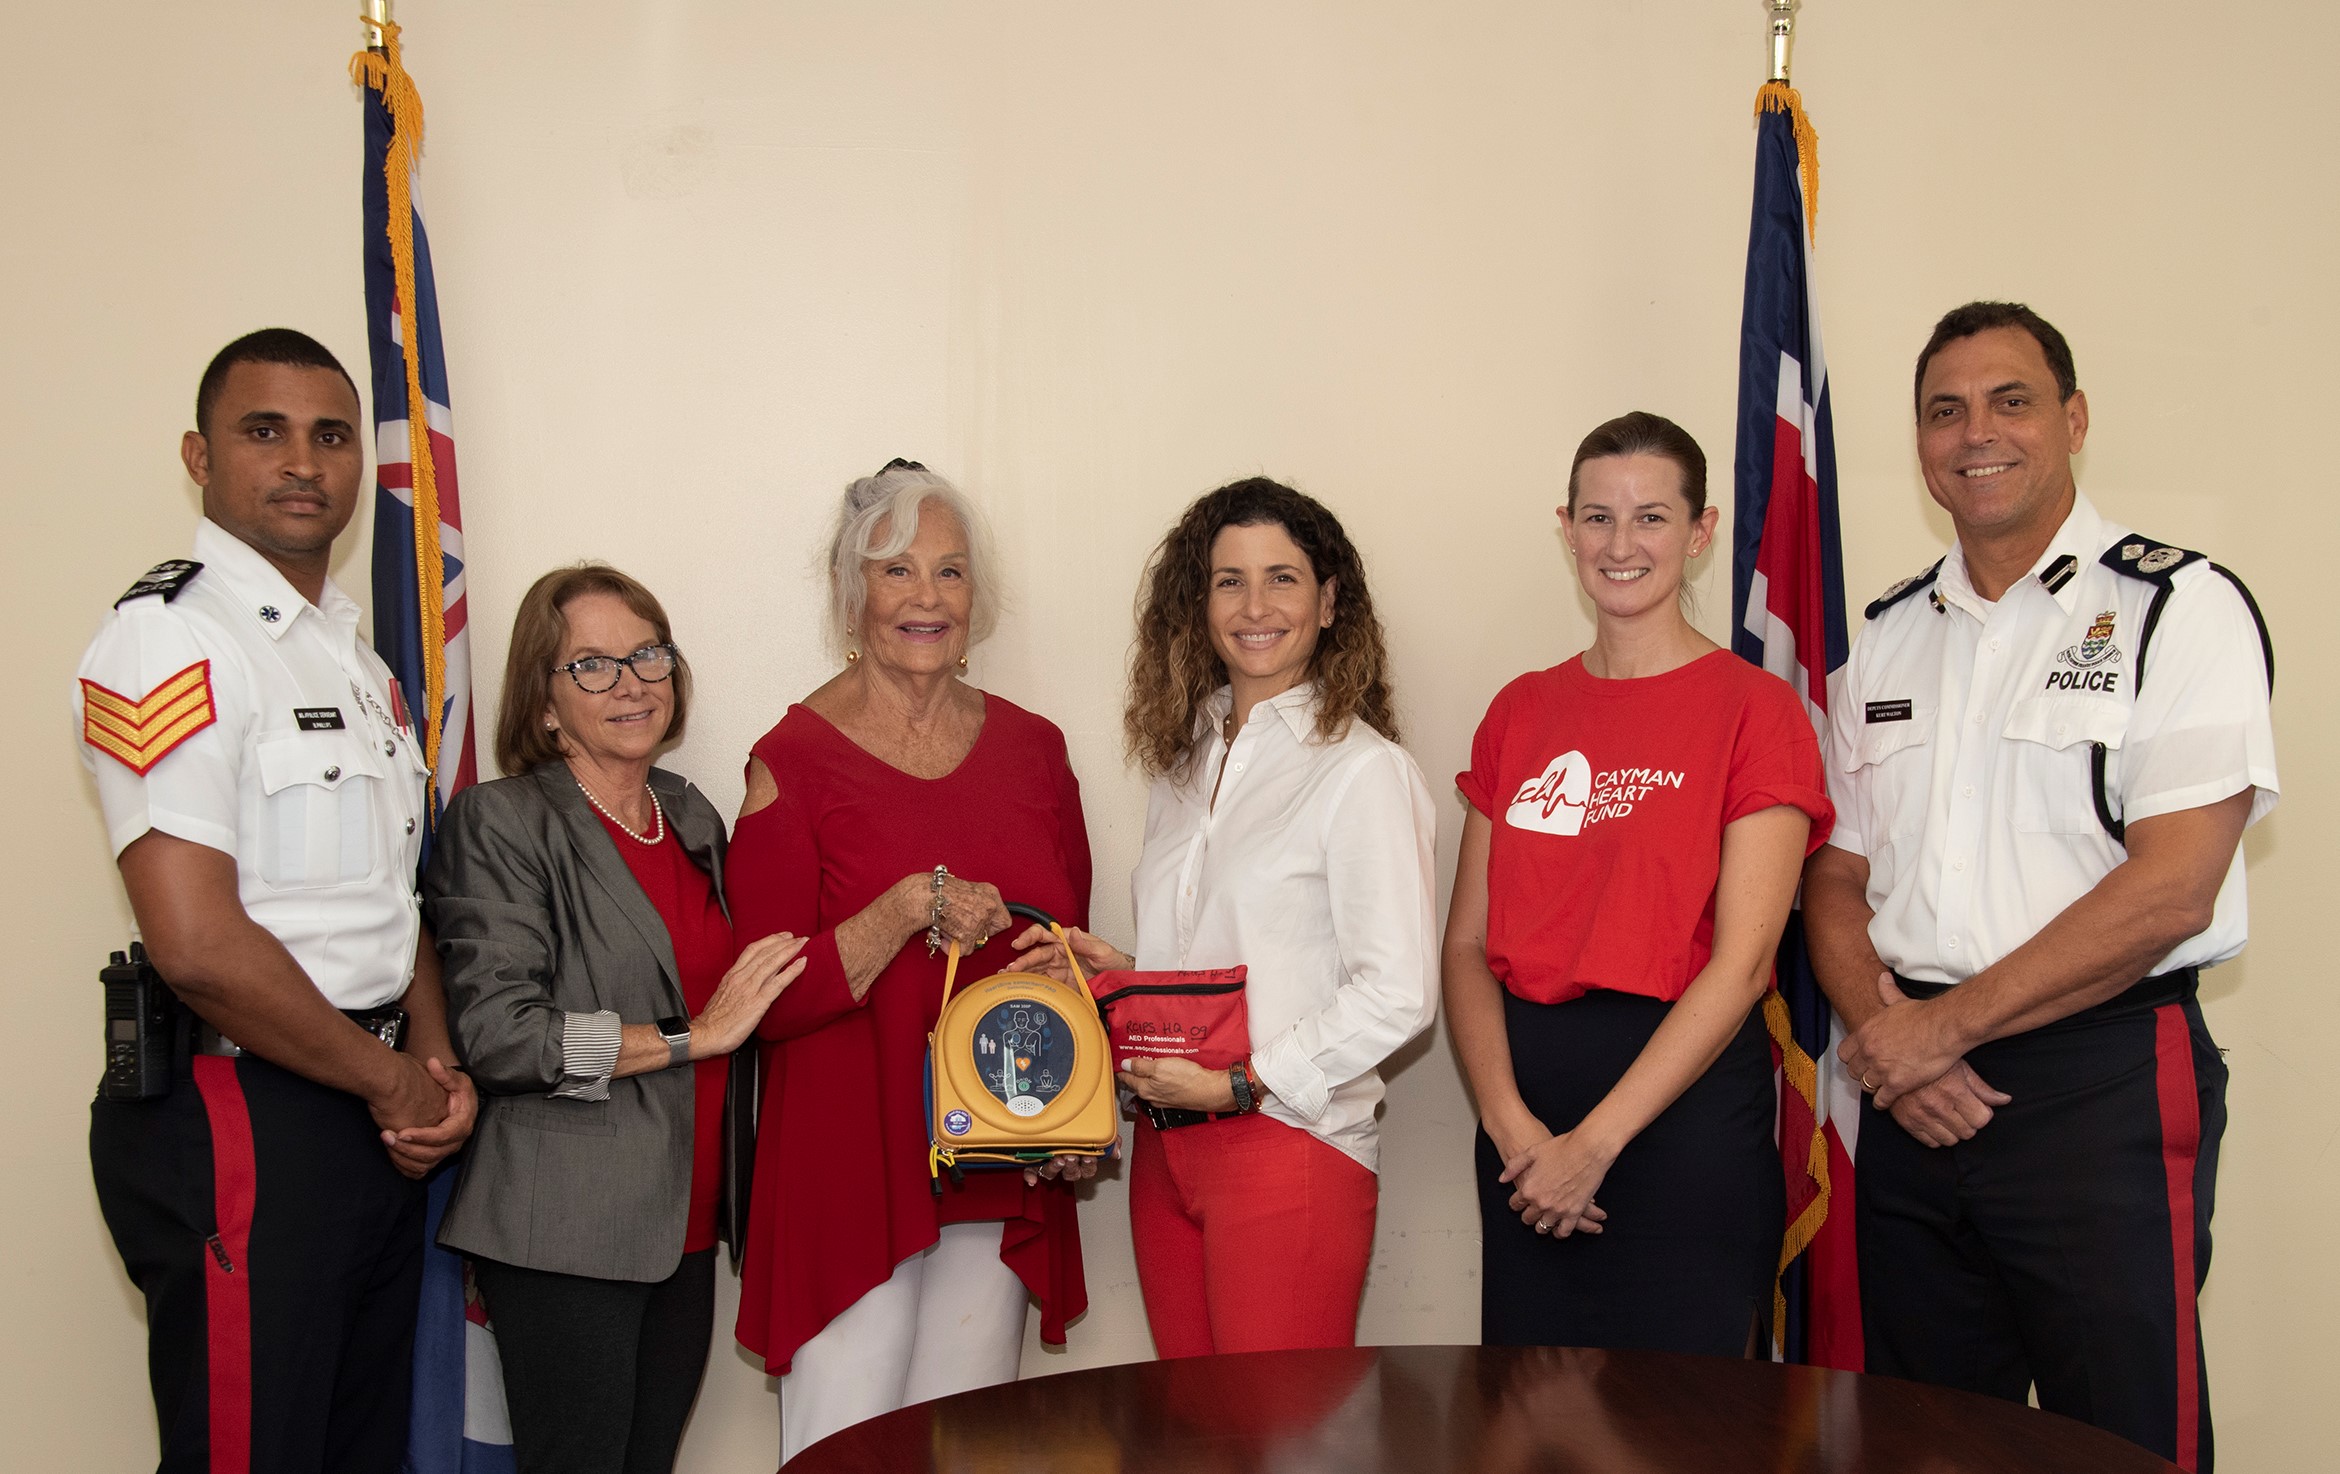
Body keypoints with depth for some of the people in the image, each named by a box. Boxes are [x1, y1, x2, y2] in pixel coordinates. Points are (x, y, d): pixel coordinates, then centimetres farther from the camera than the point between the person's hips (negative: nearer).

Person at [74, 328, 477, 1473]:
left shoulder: (356, 657, 15)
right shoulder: (170, 640, -14)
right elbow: (198, 944, -22)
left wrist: (435, 1064, 2)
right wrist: (393, 1080, -10)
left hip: (376, 1118, 9)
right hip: (240, 1121, -8)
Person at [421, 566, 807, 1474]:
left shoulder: (693, 817, 14)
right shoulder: (499, 823, -8)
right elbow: (496, 1034, -16)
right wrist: (689, 1037, -15)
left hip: (683, 1226, 7)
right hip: (566, 1231, -6)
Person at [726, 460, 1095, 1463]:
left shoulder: (1032, 749, 7)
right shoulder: (795, 760, -6)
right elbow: (765, 1001, -9)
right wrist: (909, 910, -21)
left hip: (1002, 1182, 4)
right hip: (849, 1174, -4)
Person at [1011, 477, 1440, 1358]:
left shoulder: (1361, 769, -10)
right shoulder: (1184, 762, 13)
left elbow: (1397, 994, -14)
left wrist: (1237, 1085, -15)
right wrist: (1119, 972, 2)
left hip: (1291, 1143, -7)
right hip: (1166, 1144, 7)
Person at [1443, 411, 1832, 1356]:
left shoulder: (1755, 709, -5)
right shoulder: (1520, 712, 9)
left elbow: (1740, 959, -12)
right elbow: (1467, 942, 5)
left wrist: (1596, 1142, -14)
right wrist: (1510, 1121, -10)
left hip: (1685, 1107, -4)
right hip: (1525, 1103, 4)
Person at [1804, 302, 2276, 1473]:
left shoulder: (2178, 607, -4)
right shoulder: (1885, 639, 13)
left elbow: (2170, 890, -14)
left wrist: (1946, 1024, -12)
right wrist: (1883, 1027, -7)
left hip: (2104, 1087, -5)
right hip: (1912, 1098, 5)